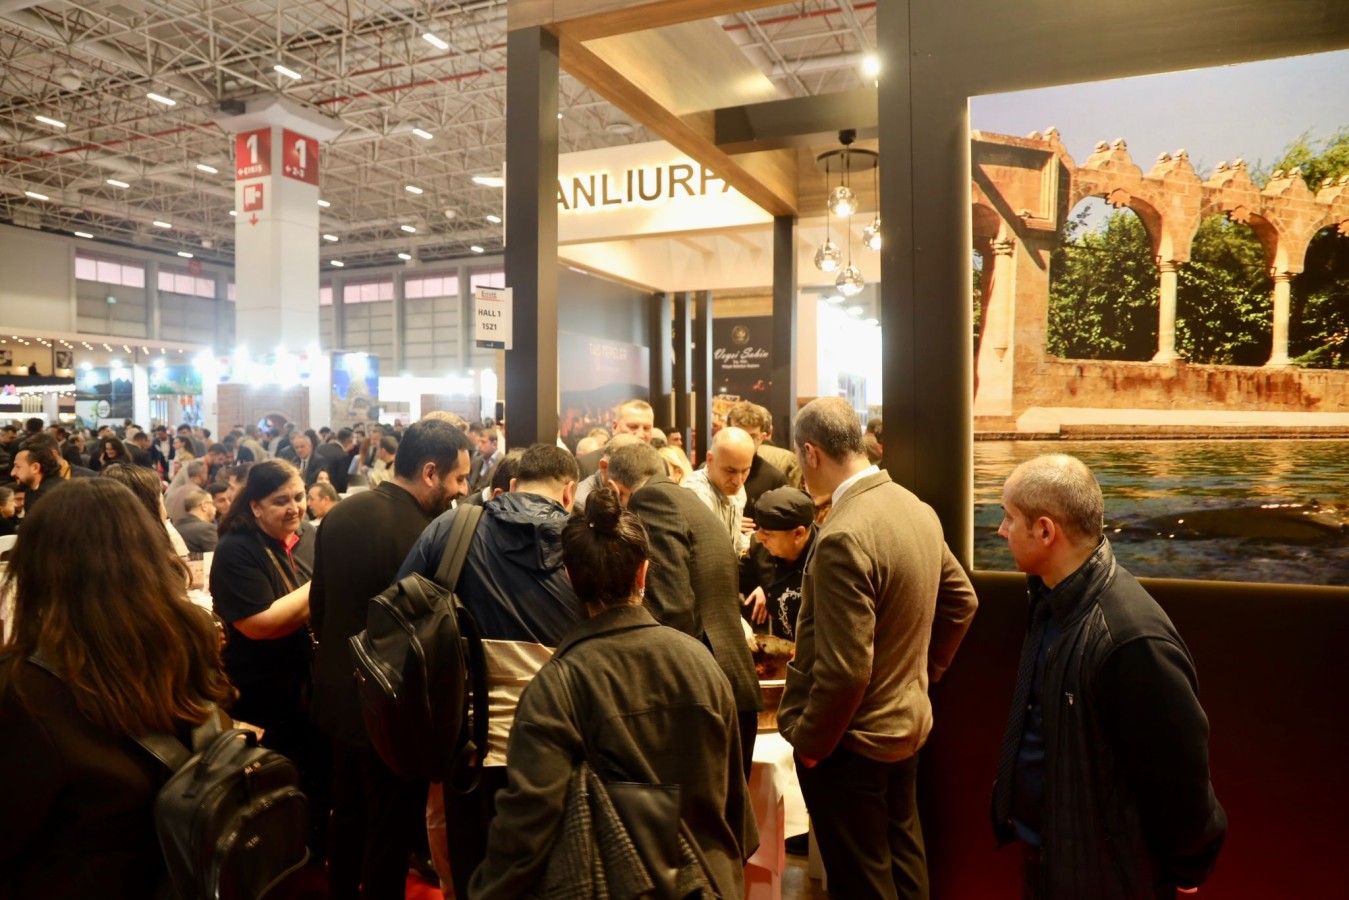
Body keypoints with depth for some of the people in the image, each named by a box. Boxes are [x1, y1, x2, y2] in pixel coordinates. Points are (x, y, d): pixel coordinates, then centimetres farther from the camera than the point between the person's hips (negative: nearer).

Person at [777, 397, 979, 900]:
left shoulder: (843, 536, -29)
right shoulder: (917, 509, -1)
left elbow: (845, 668, -27)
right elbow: (960, 601, 11)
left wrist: (810, 740, -13)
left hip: (851, 741, -8)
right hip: (907, 723, 8)